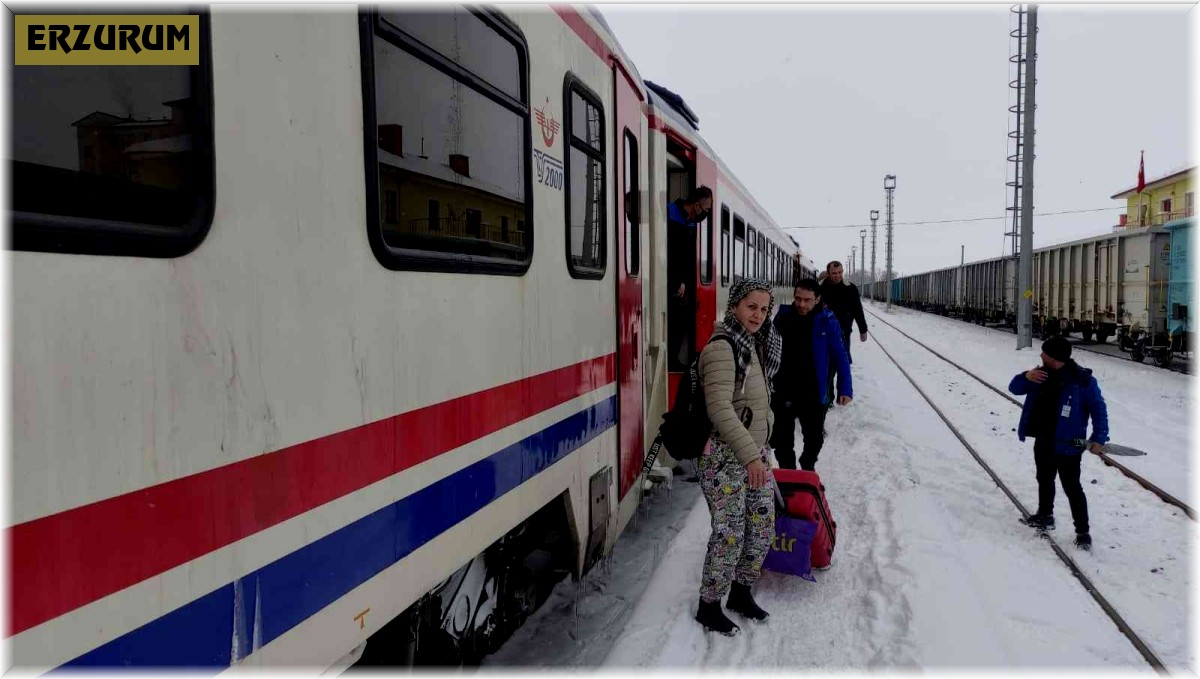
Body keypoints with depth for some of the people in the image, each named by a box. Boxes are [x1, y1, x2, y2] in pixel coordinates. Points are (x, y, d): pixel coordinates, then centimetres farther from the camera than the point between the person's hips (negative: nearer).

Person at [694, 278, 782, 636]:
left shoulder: (754, 346, 12)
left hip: (756, 453, 9)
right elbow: (719, 409, -26)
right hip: (725, 458, -9)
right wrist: (749, 455, -30)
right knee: (729, 534, -2)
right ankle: (709, 607, 17)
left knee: (763, 526, 15)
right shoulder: (721, 349, -18)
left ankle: (741, 593, 35)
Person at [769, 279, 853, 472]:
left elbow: (839, 356, -7)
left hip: (813, 394, -1)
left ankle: (808, 469, 44)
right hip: (782, 393, 1)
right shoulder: (783, 316, -5)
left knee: (814, 438, 18)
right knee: (782, 441, 12)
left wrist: (845, 389, -11)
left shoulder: (826, 321, -11)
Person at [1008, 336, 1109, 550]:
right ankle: (1045, 515, 42)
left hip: (1068, 444, -7)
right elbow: (1014, 388, 3)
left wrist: (1099, 437, -14)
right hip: (1043, 440, 7)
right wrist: (1026, 377, -18)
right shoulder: (1042, 373, 0)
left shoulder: (1082, 380, -17)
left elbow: (1098, 407, -10)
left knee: (1071, 486, -3)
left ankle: (1083, 531, 8)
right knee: (1044, 479, 22)